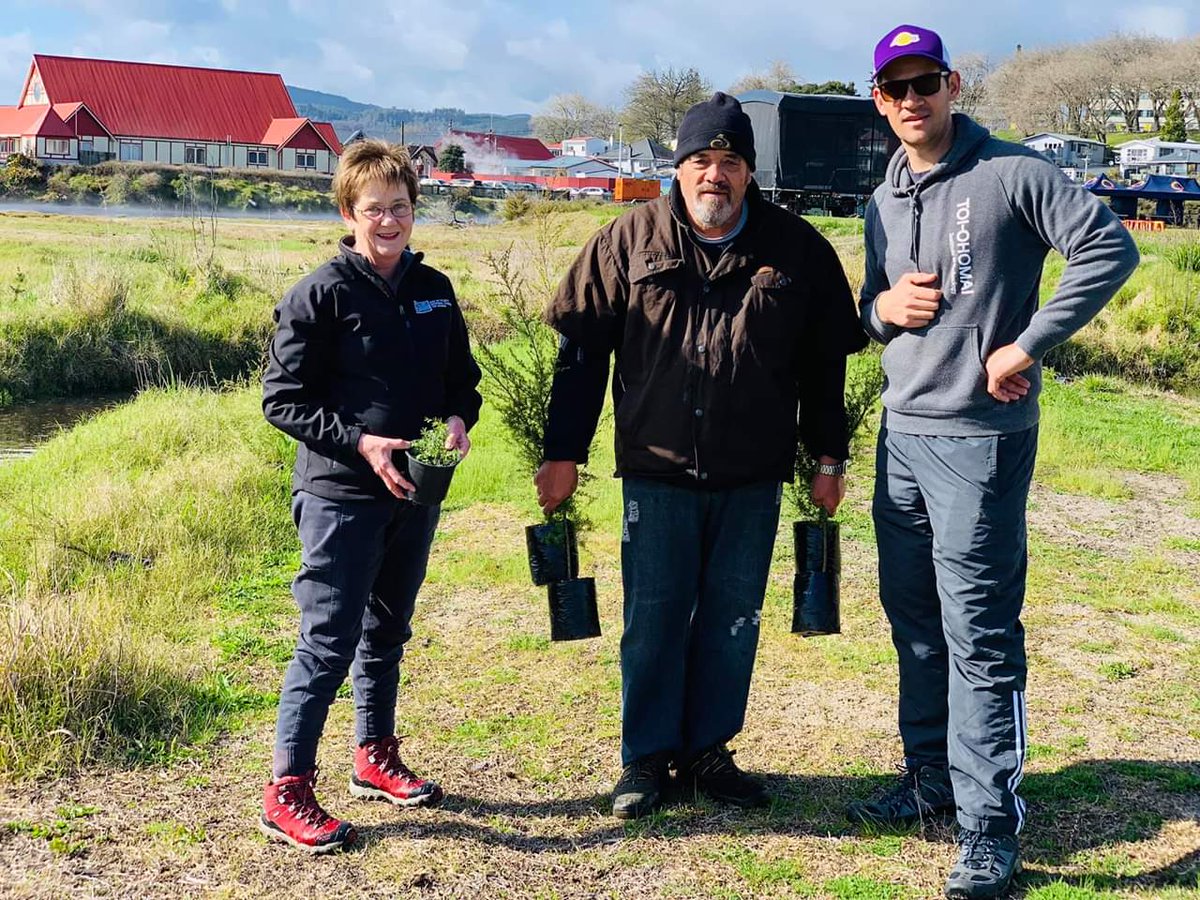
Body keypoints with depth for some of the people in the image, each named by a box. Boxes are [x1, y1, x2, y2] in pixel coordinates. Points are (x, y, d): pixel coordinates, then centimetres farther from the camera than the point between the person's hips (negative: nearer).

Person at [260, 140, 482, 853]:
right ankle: (288, 789, 3)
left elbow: (463, 377, 18)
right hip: (340, 493, -6)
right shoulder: (321, 294, -10)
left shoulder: (435, 291, 8)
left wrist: (459, 418, -4)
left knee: (386, 631, 18)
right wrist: (360, 443, -19)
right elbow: (283, 400, -10)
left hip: (415, 491, 6)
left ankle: (376, 757, 33)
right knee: (329, 640, -5)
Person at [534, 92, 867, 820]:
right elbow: (581, 349, 3)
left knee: (733, 619, 10)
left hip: (753, 478, 1)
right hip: (657, 469, -1)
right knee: (654, 617, 5)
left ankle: (709, 749, 25)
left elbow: (825, 365, 8)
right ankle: (647, 757, 20)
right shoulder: (630, 242, -1)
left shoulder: (798, 249, 1)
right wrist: (564, 453, 2)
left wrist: (829, 458, 8)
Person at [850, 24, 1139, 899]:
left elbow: (1111, 246, -15)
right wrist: (884, 306, -1)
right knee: (913, 618, 16)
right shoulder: (885, 202, 14)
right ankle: (932, 774, 33)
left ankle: (990, 827, 2)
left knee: (979, 633, -6)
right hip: (902, 434, 8)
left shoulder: (1011, 173, -8)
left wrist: (1027, 345, -16)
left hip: (981, 439, -7)